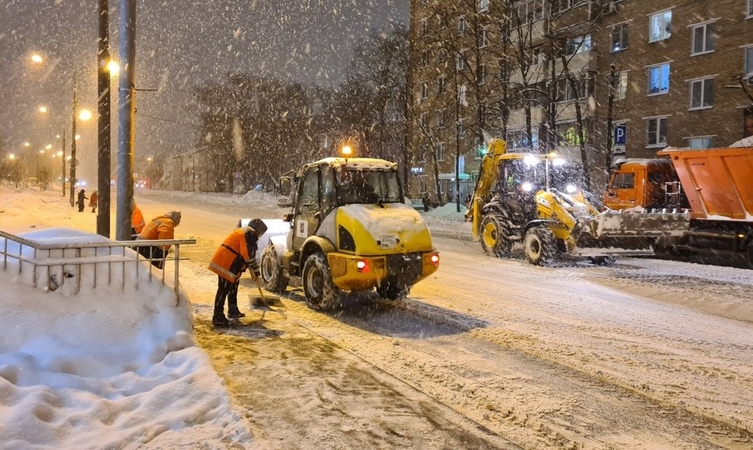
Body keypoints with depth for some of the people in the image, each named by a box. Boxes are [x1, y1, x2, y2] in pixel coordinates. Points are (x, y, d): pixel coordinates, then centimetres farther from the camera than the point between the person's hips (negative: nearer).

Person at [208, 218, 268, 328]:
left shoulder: (242, 232, 23)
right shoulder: (250, 234, -9)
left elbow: (245, 254, 29)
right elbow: (249, 255, -15)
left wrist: (253, 270, 30)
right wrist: (255, 271, -3)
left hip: (223, 262, 10)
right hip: (226, 265, -10)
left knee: (233, 285, 21)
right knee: (223, 289, -8)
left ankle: (233, 311, 32)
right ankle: (218, 318, -7)